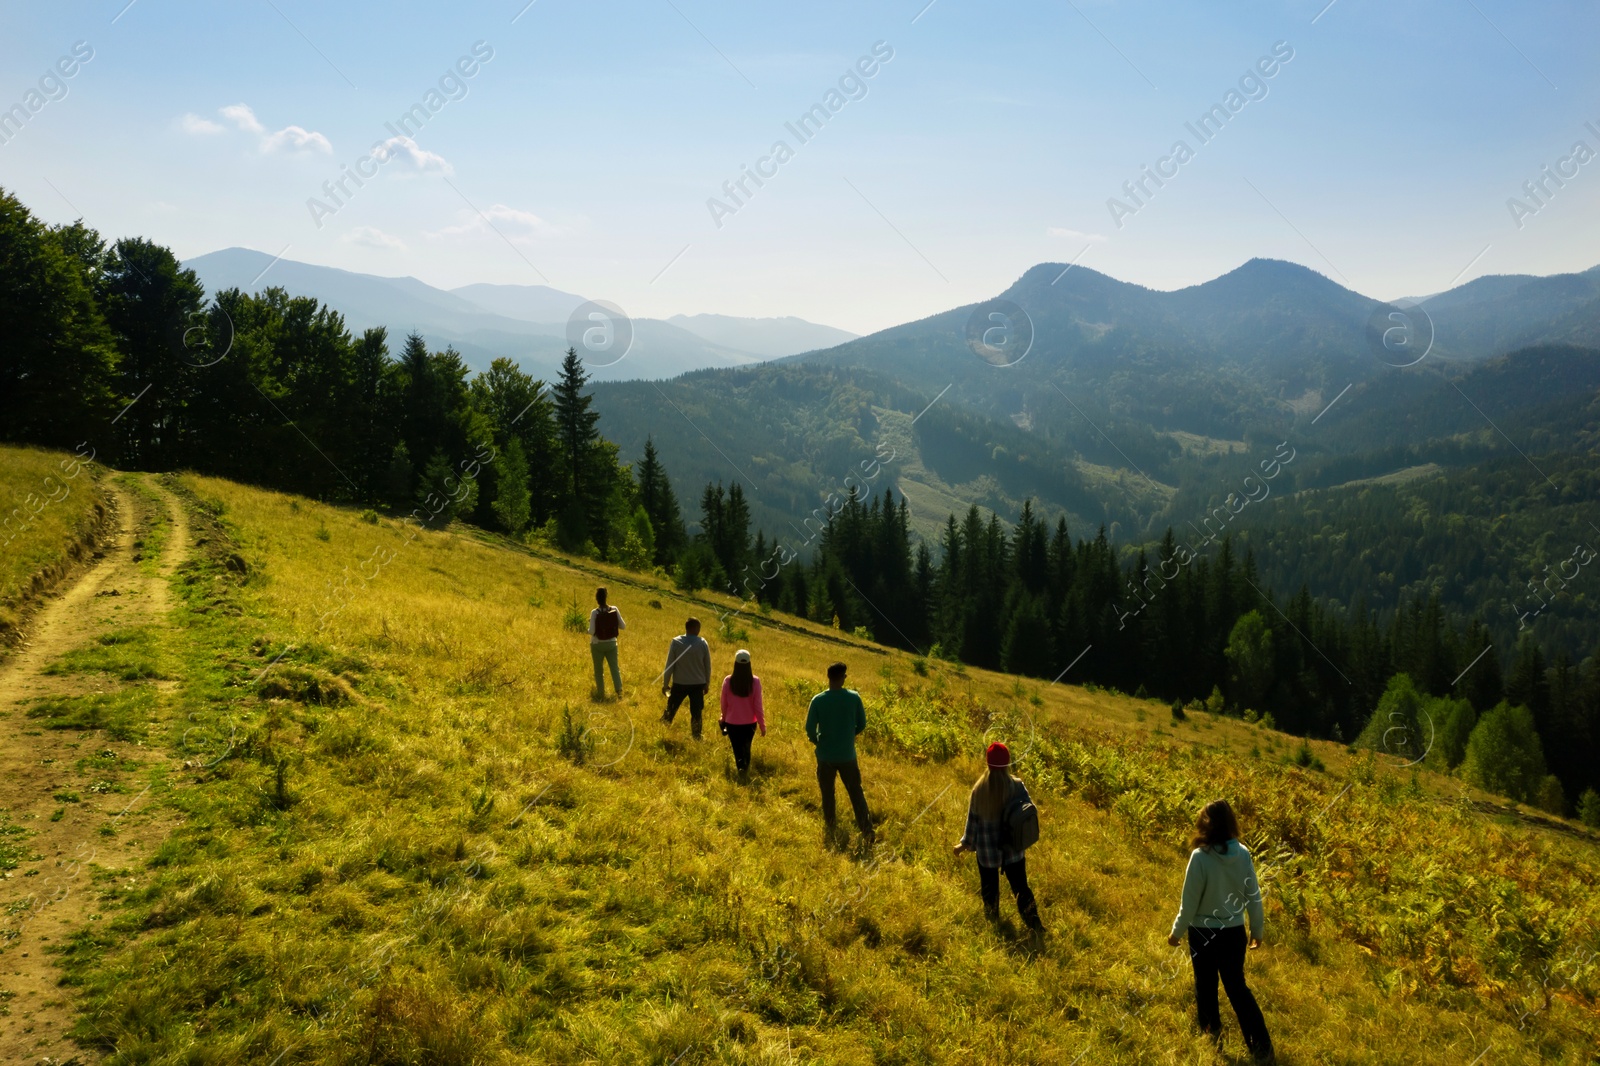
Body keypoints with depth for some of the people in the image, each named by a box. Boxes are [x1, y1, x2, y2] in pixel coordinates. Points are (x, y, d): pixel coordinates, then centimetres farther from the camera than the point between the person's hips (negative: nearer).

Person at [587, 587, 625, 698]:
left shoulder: (594, 613, -16)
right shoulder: (614, 610, -7)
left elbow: (591, 631, -18)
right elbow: (623, 626, -2)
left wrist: (590, 623, 2)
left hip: (597, 644, -2)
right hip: (611, 643, 2)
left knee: (598, 670, 11)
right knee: (614, 667, 6)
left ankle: (601, 693, 13)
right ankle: (619, 688, -11)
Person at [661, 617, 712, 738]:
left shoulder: (676, 642, -10)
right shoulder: (702, 643, -8)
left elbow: (669, 665, -8)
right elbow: (707, 666, 0)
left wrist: (665, 684, 2)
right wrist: (707, 683, 13)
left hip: (679, 683, 0)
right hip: (698, 684, 0)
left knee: (670, 710, 16)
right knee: (696, 713, 9)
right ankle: (696, 739, 13)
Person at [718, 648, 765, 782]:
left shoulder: (728, 681, -13)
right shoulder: (755, 681, -14)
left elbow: (724, 703, -2)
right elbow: (758, 705, -10)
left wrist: (724, 719, 18)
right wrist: (762, 724, 1)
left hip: (732, 723, -1)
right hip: (750, 723, 1)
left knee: (738, 750, 10)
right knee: (746, 748, 24)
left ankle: (742, 774, -2)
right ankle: (746, 772, 33)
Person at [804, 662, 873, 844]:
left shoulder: (818, 700, -12)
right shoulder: (854, 697, -10)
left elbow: (810, 729, -10)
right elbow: (862, 724, -1)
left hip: (825, 756, 0)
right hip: (847, 755, 0)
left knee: (827, 794, 15)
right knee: (856, 793, 10)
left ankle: (830, 830, 23)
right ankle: (866, 831, 8)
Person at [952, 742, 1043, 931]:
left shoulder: (979, 789, -17)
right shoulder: (1017, 785, -15)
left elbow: (973, 820, -9)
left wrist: (965, 844, 6)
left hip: (987, 849, -1)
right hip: (1013, 849, 1)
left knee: (989, 888, 20)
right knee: (1020, 887, 15)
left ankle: (993, 922, 36)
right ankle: (1034, 925, 18)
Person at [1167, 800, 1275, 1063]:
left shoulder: (1200, 857, -22)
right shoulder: (1243, 853, -10)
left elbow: (1190, 901, -16)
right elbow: (1253, 896, -1)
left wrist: (1176, 932, -1)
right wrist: (1257, 930, 14)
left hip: (1203, 933, -4)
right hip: (1234, 932, 4)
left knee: (1206, 985, 17)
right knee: (1237, 986, 16)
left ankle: (1211, 1035, 31)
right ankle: (1262, 1046, 12)